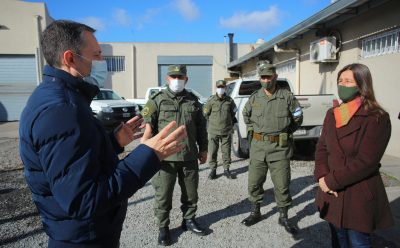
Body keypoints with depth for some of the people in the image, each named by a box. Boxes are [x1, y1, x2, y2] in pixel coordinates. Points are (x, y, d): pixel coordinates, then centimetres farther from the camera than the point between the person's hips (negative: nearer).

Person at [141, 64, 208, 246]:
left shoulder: (193, 100, 9)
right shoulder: (157, 100, -2)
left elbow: (201, 127, 14)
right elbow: (148, 125, -9)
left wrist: (203, 149, 13)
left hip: (189, 156, 4)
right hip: (165, 157, -3)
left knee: (191, 192, 16)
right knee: (163, 194, 6)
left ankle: (189, 220, 37)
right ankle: (163, 227, 24)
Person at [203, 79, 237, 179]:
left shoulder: (229, 100, 3)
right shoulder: (211, 100, -3)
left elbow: (233, 112, 18)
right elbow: (205, 113, 5)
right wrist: (212, 122, 8)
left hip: (226, 131, 1)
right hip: (213, 131, -1)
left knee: (226, 151, 8)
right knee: (212, 152, 4)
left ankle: (226, 169, 21)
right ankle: (213, 169, 18)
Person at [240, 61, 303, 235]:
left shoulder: (287, 96, -3)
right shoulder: (254, 97, 5)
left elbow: (298, 118, 9)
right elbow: (246, 115, 23)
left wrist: (285, 133, 6)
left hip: (280, 148, -2)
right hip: (258, 147, 3)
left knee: (282, 185, 5)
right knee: (254, 183, 10)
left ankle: (283, 217, 23)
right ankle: (255, 213, 29)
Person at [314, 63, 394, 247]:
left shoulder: (377, 118, -12)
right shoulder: (332, 114, 7)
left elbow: (366, 161, -19)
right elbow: (321, 147, 5)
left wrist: (332, 181, -17)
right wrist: (322, 176, -11)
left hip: (360, 196, -5)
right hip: (333, 194, 6)